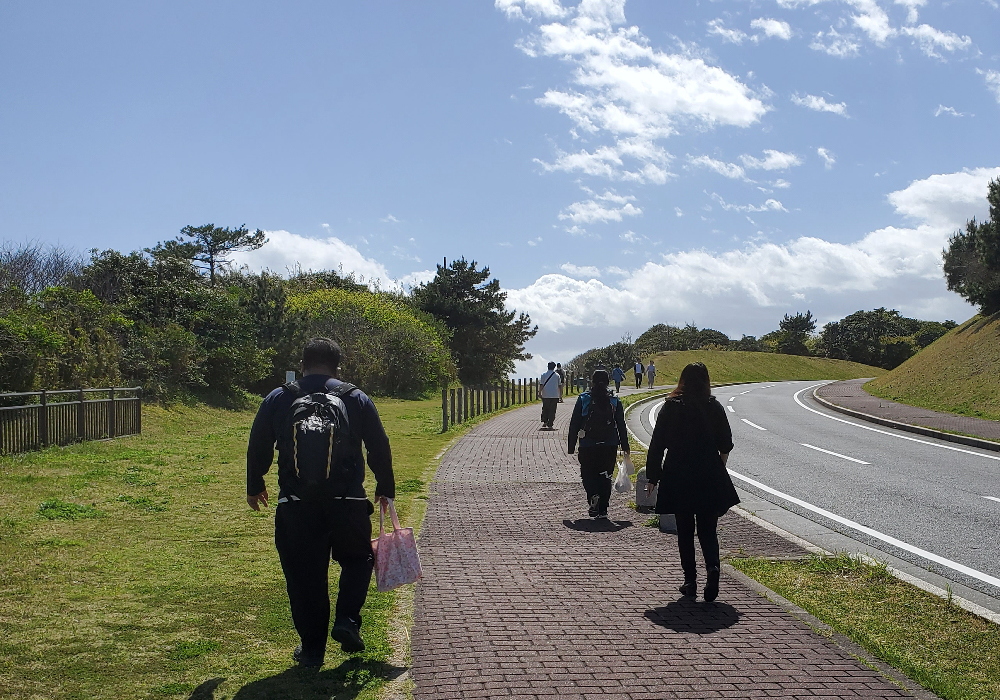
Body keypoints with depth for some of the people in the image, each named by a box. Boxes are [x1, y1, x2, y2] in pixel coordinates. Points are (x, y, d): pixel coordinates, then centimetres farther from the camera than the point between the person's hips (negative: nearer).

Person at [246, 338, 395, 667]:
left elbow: (258, 448, 12)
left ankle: (312, 648, 14)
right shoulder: (356, 399, 3)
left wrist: (254, 488, 27)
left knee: (304, 576, 9)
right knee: (357, 560, 21)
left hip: (295, 507, 1)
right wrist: (385, 488, 21)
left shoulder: (278, 400, 5)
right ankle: (347, 621, 5)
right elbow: (380, 449, 7)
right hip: (348, 504, 0)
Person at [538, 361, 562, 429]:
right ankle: (550, 425, -3)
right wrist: (560, 393, 17)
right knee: (552, 410, 2)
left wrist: (539, 393, 0)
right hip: (554, 396, 0)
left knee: (545, 409, 18)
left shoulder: (543, 375, 0)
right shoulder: (557, 375, 2)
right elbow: (560, 385, 6)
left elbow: (541, 385, -6)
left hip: (545, 396, 0)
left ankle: (544, 422, 9)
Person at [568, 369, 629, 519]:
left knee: (587, 473, 10)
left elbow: (574, 425, -1)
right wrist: (625, 447, 13)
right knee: (605, 476, 10)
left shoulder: (583, 399, -1)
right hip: (609, 447, 2)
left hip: (587, 446, -2)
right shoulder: (615, 402, 3)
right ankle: (602, 510, 7)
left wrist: (571, 446, 4)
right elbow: (621, 426, 5)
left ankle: (593, 495, -19)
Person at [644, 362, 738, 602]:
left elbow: (657, 444, -3)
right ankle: (712, 567, -17)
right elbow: (726, 445, 3)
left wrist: (653, 477, 2)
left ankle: (690, 580, 10)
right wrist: (718, 468, 21)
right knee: (708, 529, 8)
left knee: (685, 530, 11)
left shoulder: (671, 407, -3)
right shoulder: (714, 407, -1)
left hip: (678, 477, 0)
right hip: (709, 477, 1)